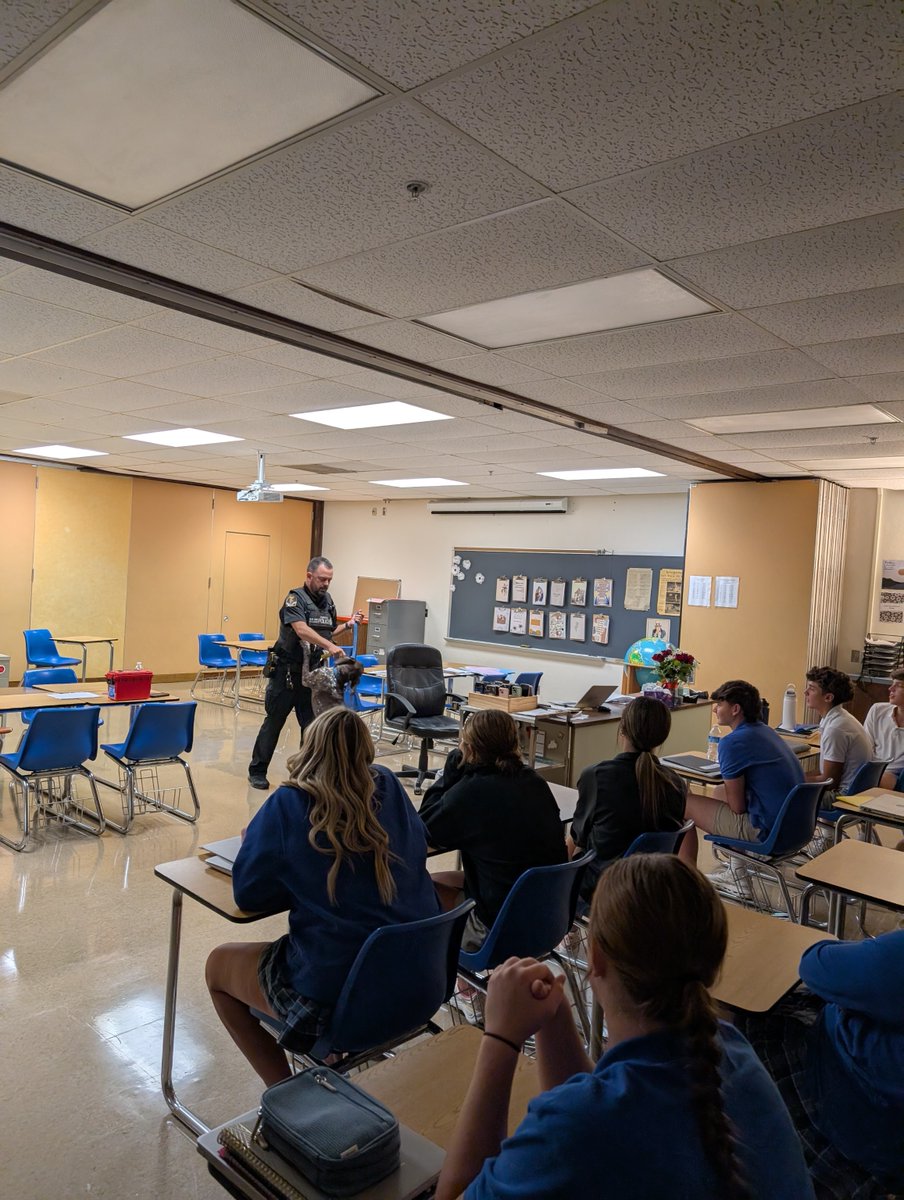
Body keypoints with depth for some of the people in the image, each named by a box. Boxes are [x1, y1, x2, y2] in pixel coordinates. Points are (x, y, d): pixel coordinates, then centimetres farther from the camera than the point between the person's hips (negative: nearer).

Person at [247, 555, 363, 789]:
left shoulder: (328, 601, 9)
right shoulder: (295, 598, -13)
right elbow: (302, 630, -29)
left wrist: (348, 625, 3)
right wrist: (330, 646, -39)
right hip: (287, 671, -6)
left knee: (312, 724, 8)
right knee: (274, 722, 4)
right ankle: (257, 771, 15)